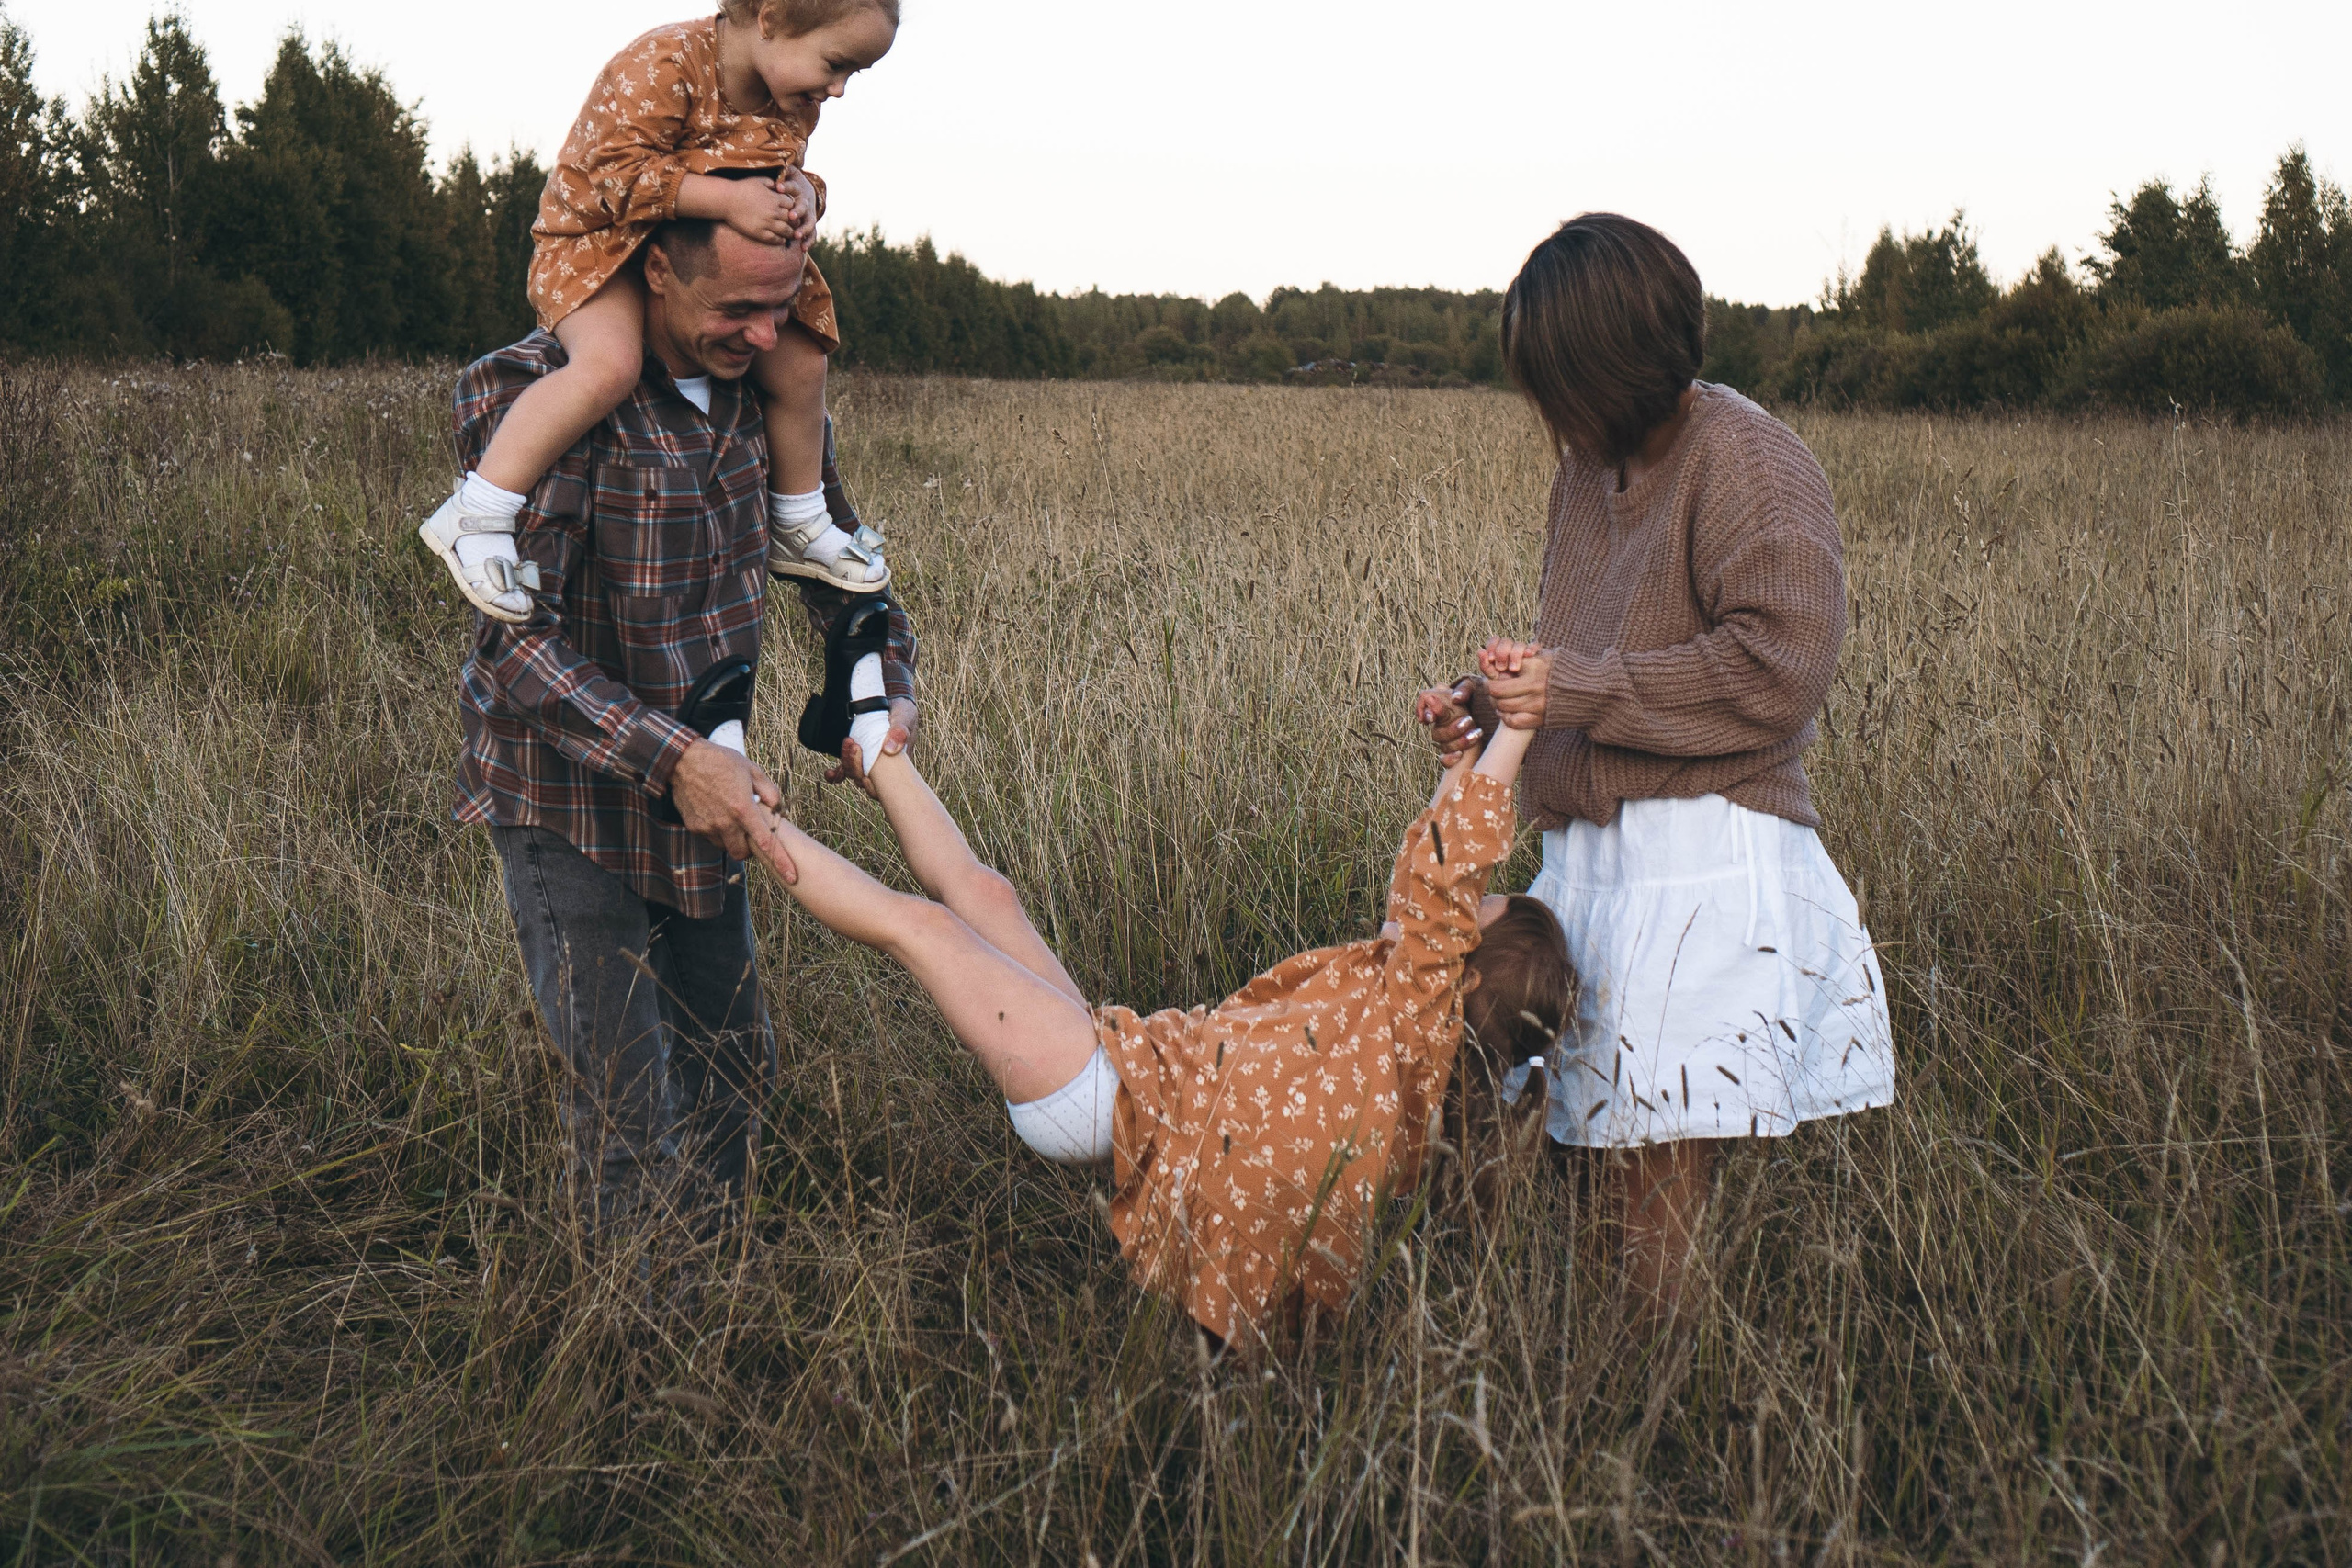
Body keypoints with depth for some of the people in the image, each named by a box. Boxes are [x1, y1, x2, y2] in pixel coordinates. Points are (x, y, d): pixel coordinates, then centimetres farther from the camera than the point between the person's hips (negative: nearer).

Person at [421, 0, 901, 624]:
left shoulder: (793, 99, -5)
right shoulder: (666, 64, -29)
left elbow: (782, 172, 6)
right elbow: (619, 174, -33)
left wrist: (800, 192, -19)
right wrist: (727, 200, -40)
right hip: (595, 244, -8)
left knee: (799, 362, 5)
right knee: (610, 363, -34)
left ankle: (797, 530, 27)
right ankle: (473, 518, -27)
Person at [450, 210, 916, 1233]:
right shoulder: (543, 394, -24)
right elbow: (513, 634, -28)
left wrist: (885, 683, -4)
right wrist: (671, 760, -36)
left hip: (702, 780, 7)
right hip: (568, 788, -7)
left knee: (733, 1063, 17)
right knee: (626, 1107, -8)